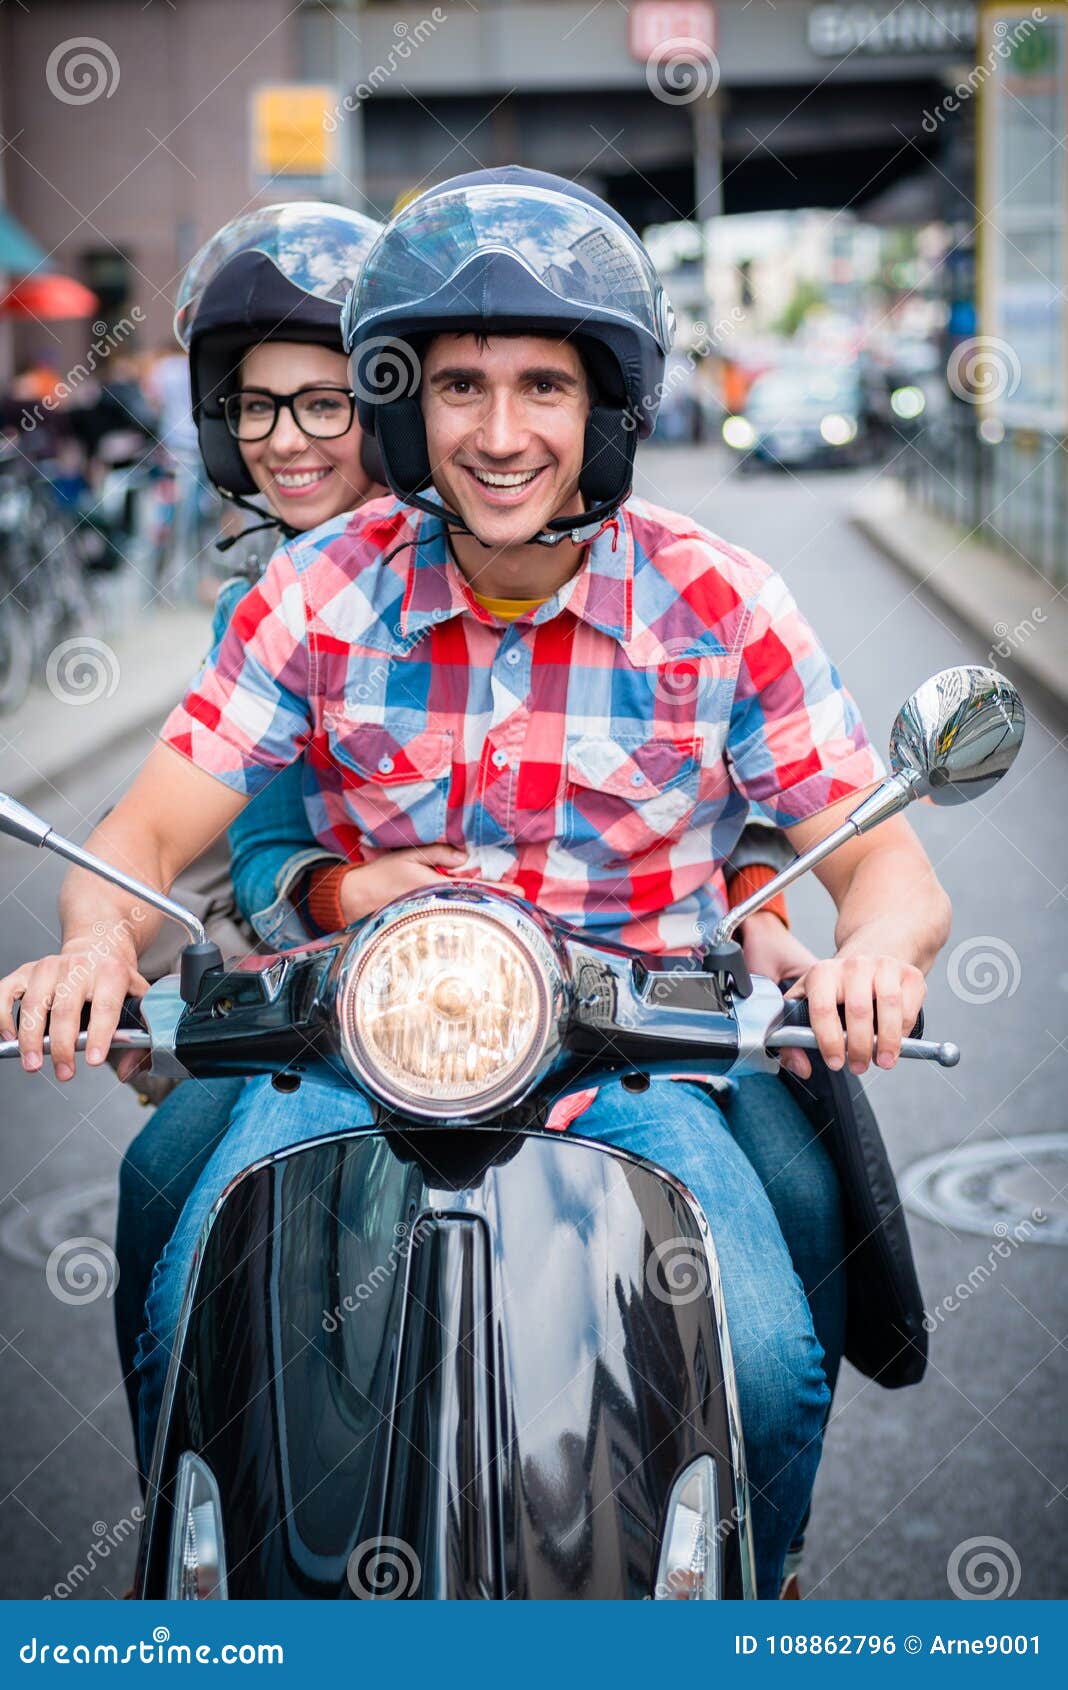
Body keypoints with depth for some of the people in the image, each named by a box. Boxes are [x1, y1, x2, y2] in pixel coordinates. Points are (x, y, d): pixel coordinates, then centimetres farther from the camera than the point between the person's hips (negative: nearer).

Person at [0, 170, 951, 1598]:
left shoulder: (719, 605, -4)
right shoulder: (321, 593, -1)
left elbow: (886, 859, -3)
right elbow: (147, 833, -2)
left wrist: (876, 947, -28)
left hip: (633, 1056, 0)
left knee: (769, 1368, -23)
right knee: (191, 1328, -22)